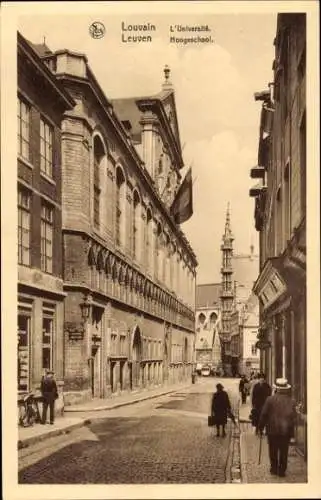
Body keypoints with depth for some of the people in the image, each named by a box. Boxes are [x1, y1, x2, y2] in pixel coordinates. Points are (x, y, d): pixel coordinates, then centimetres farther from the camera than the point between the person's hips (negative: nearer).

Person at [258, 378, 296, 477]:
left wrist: (261, 426, 7)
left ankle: (274, 468, 19)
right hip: (286, 431, 1)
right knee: (284, 451, 10)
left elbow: (264, 414, -5)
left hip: (273, 429, -1)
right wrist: (291, 430, 10)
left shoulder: (270, 399, -8)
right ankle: (282, 471, 12)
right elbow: (292, 416, -2)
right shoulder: (290, 401, -4)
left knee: (273, 450, 14)